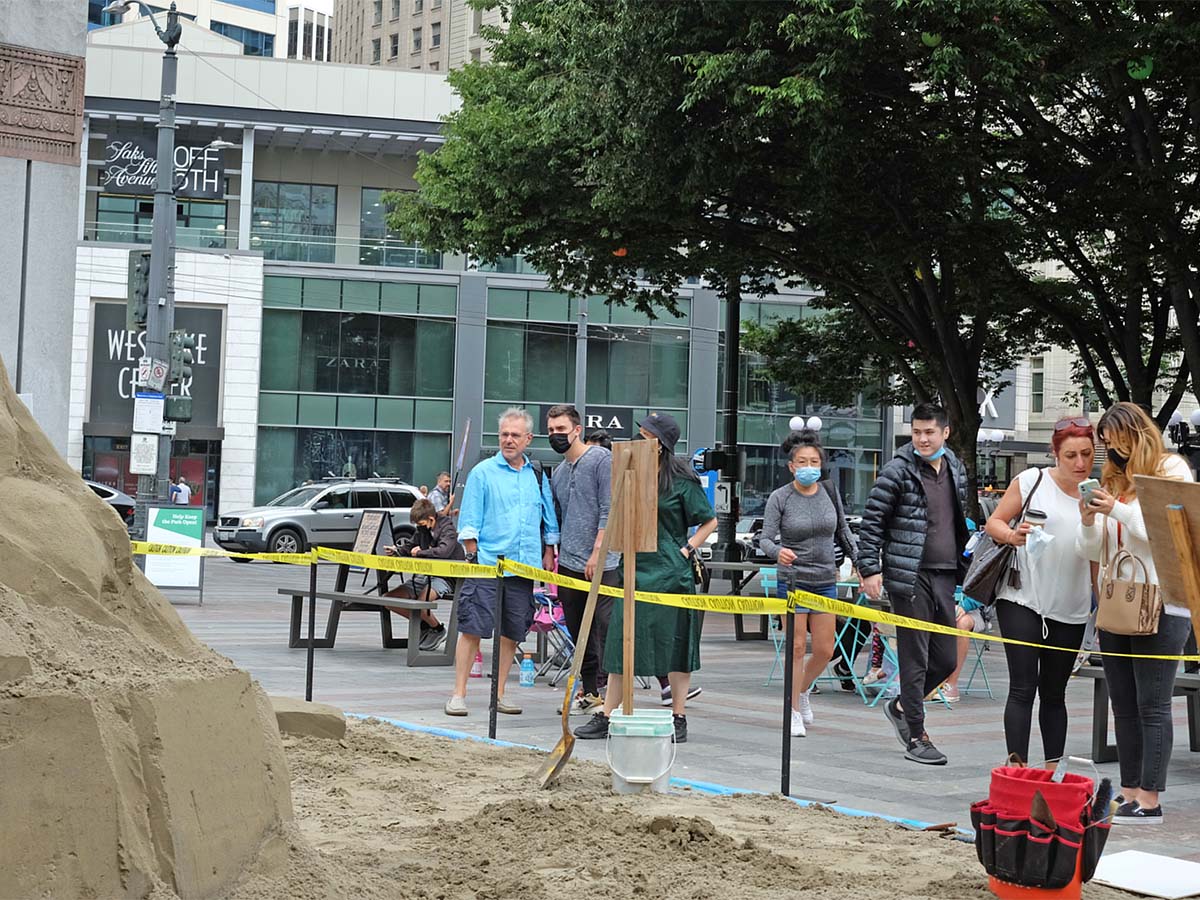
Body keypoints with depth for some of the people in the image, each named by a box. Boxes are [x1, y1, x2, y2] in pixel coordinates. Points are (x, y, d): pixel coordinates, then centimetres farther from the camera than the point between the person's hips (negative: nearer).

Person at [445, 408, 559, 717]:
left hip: (524, 566, 4)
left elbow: (549, 521, 20)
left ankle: (498, 695, 17)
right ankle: (458, 694, 0)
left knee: (511, 633, 8)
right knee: (472, 628, -6)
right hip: (487, 565, -4)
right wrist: (473, 553, -8)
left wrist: (548, 552, 13)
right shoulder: (483, 472, 1)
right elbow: (469, 521, -1)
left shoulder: (538, 475, 13)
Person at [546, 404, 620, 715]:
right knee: (579, 634, 10)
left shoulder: (601, 459, -5)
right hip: (569, 565, 8)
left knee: (605, 629, -9)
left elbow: (609, 510, -12)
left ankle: (608, 691, -8)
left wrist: (597, 552, -17)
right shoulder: (557, 472, 18)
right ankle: (590, 692, 17)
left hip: (601, 564, -8)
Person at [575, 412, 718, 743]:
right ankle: (606, 717, 10)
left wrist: (686, 551, -8)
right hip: (634, 571, 5)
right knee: (622, 646, 5)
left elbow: (709, 521, 1)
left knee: (675, 648, 3)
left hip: (671, 576, -5)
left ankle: (678, 720, 11)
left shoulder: (681, 480, -5)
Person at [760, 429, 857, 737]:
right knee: (797, 648, -2)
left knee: (825, 650, 5)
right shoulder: (780, 498, -7)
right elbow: (765, 539, -11)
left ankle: (802, 691, 33)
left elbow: (843, 533, 15)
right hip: (793, 579, -3)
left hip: (825, 580, 4)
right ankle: (795, 712, 11)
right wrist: (778, 551, -32)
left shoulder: (829, 493, 3)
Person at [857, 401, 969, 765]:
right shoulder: (897, 471, -7)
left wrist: (963, 566, 21)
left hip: (944, 575, 7)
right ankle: (916, 737, 5)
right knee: (915, 659, -3)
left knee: (945, 659, 9)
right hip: (910, 575, -6)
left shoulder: (956, 470, 12)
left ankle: (902, 706, 31)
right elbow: (871, 522, -7)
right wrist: (870, 569, -13)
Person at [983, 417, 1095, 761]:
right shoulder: (1031, 480, -2)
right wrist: (1013, 536, -19)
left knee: (1054, 694, 11)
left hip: (1070, 610, 4)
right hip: (1022, 600, -3)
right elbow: (993, 523, 2)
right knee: (1023, 688, -8)